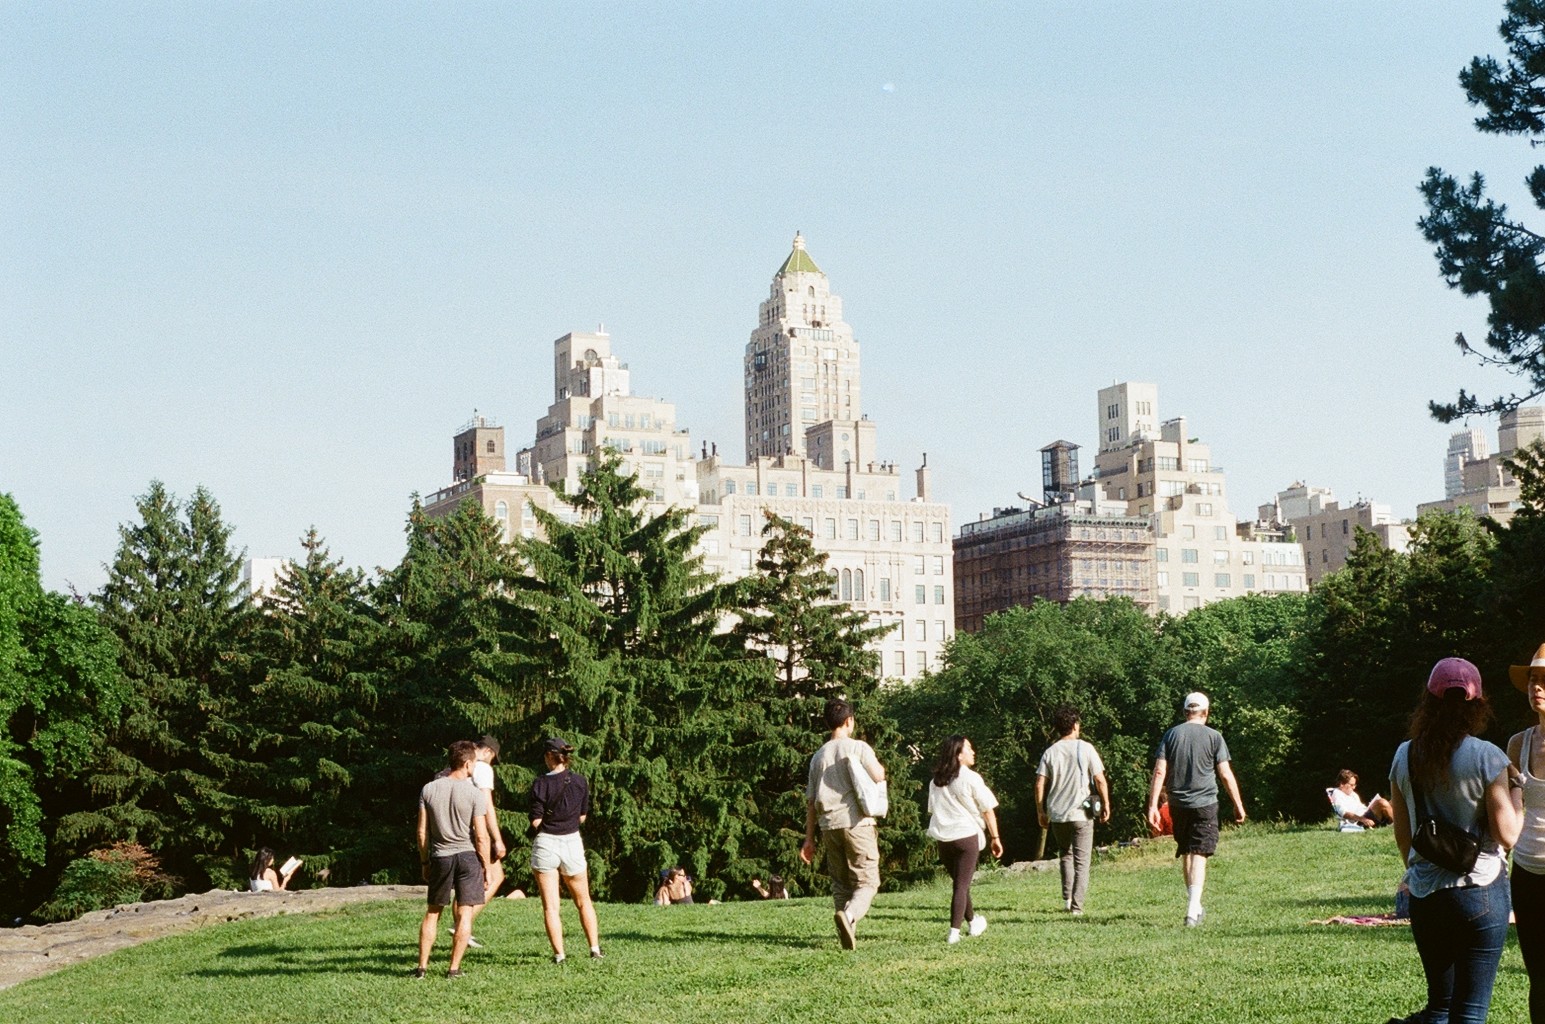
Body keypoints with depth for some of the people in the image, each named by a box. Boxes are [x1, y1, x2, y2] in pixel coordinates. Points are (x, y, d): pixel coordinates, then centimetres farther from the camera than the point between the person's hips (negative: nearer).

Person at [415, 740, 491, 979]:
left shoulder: (429, 790, 0)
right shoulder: (475, 794, -10)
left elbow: (422, 831, 3)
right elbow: (481, 836, -10)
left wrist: (424, 862, 13)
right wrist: (486, 867, -1)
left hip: (440, 857, 3)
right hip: (468, 855, -3)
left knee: (432, 912, 15)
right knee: (464, 914, 3)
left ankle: (422, 965, 14)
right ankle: (454, 968, 3)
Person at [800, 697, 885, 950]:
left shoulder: (818, 756, 12)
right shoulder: (859, 748, -2)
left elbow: (810, 801, 13)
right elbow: (879, 777, -11)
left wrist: (809, 838, 16)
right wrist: (878, 765, 13)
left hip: (829, 825, 5)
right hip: (857, 824, -4)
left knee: (840, 882, 13)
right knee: (867, 881, -3)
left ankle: (848, 934, 7)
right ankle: (849, 915, -30)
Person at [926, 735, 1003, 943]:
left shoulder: (936, 781, 10)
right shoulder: (971, 778, -7)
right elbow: (987, 810, -5)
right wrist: (995, 837, 2)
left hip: (942, 838, 5)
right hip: (967, 834, -5)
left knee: (960, 882, 20)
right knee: (962, 885, -3)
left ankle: (973, 921, 34)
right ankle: (954, 932, -9)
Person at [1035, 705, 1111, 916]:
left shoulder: (1050, 752, 2)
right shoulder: (1085, 748, -5)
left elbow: (1040, 784, -1)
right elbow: (1100, 781, -7)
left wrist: (1040, 811, 9)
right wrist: (1106, 806, 5)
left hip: (1057, 814, 3)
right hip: (1081, 814, -3)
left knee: (1065, 855, 22)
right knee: (1081, 861, 3)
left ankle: (1067, 897, 13)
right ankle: (1077, 906, -4)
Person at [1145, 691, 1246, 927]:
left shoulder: (1171, 734, 4)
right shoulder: (1213, 736, -2)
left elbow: (1159, 772, -3)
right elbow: (1226, 775, -3)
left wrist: (1152, 806, -3)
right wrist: (1238, 805, 6)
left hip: (1178, 804, 3)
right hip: (1204, 804, -3)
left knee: (1186, 854, 17)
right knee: (1199, 856, -5)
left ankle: (1195, 906, 26)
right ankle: (1192, 911, -16)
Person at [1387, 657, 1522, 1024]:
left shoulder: (1405, 756, 2)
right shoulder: (1487, 758, -11)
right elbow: (1507, 835, -10)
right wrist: (1515, 788, 6)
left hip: (1424, 895, 4)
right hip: (1481, 892, -4)